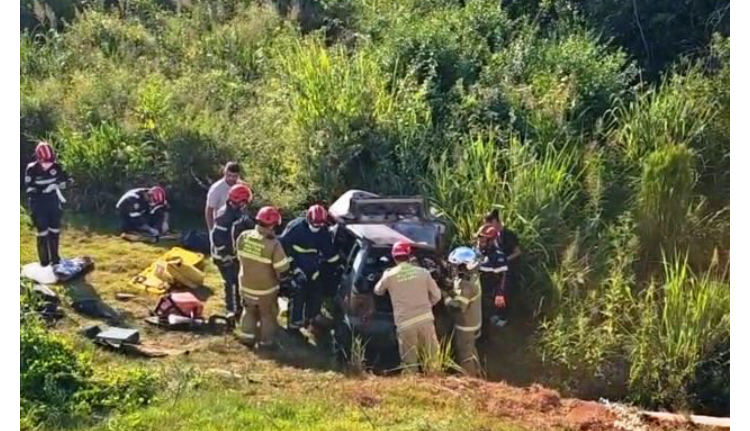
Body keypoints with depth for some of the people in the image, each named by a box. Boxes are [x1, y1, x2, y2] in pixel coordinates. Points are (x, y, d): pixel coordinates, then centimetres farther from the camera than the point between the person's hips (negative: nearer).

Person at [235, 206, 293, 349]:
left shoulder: (243, 237, -14)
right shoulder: (273, 245, -29)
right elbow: (282, 271, -21)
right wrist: (286, 281, 0)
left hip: (246, 285, 4)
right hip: (266, 289, -4)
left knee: (249, 311, 28)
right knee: (268, 315, 20)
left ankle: (247, 337, 35)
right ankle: (266, 342, 30)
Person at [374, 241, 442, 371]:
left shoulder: (389, 275, -2)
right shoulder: (422, 272, 3)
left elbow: (378, 291, 17)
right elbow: (436, 295, 9)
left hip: (405, 324, -2)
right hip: (425, 319, 2)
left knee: (410, 363, 7)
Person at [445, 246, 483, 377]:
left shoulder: (464, 285, -32)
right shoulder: (472, 277, -2)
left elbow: (458, 307, -37)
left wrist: (447, 298, -21)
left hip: (465, 326, -10)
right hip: (474, 322, 10)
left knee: (464, 354, 6)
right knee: (470, 349, 29)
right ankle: (476, 372, 45)